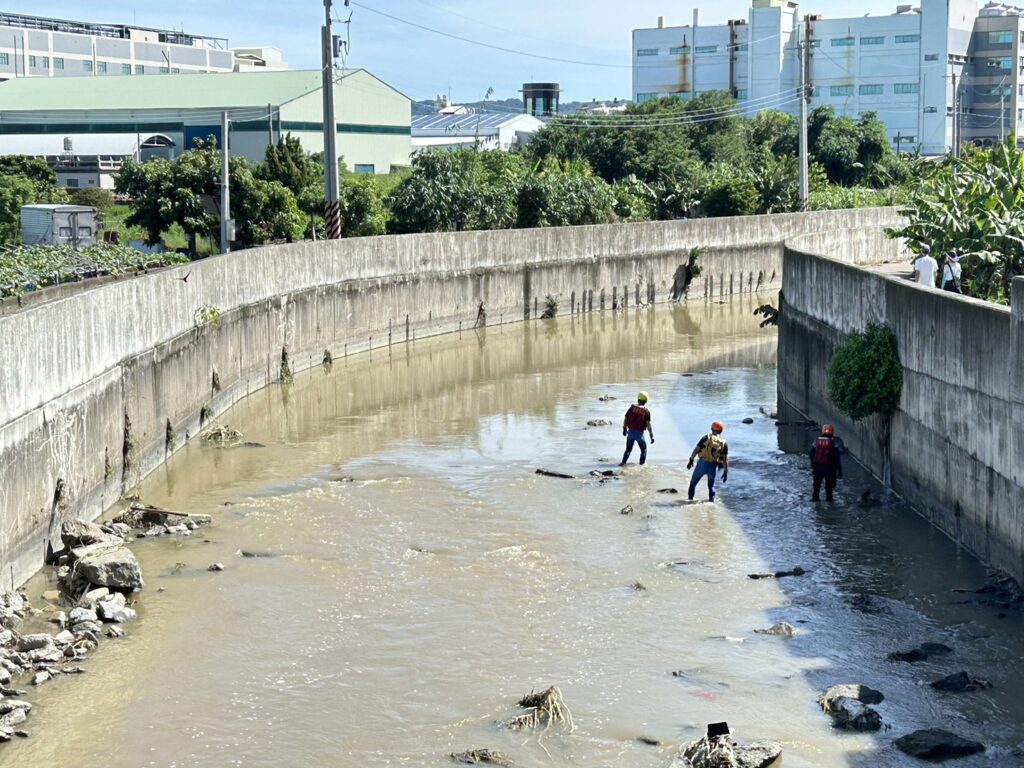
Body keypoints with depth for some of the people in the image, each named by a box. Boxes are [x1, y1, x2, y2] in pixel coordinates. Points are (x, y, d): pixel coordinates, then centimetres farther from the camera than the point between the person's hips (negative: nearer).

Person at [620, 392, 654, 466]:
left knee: (628, 449, 15)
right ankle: (641, 464, 8)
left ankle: (623, 463, 4)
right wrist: (652, 436, -11)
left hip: (630, 432, 3)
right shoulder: (646, 411, -10)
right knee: (644, 450, 15)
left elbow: (625, 419, 6)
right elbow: (648, 424, -15)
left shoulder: (632, 408, 0)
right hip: (639, 433, -3)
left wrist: (624, 429, 20)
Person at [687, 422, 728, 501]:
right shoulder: (724, 443, 5)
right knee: (711, 485, 21)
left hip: (702, 463, -1)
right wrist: (725, 472, 6)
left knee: (693, 482, 16)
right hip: (713, 466, 1)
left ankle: (690, 499, 19)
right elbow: (725, 459, 2)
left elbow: (696, 449, -5)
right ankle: (712, 500, 12)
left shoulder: (706, 438, 1)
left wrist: (691, 460, 1)